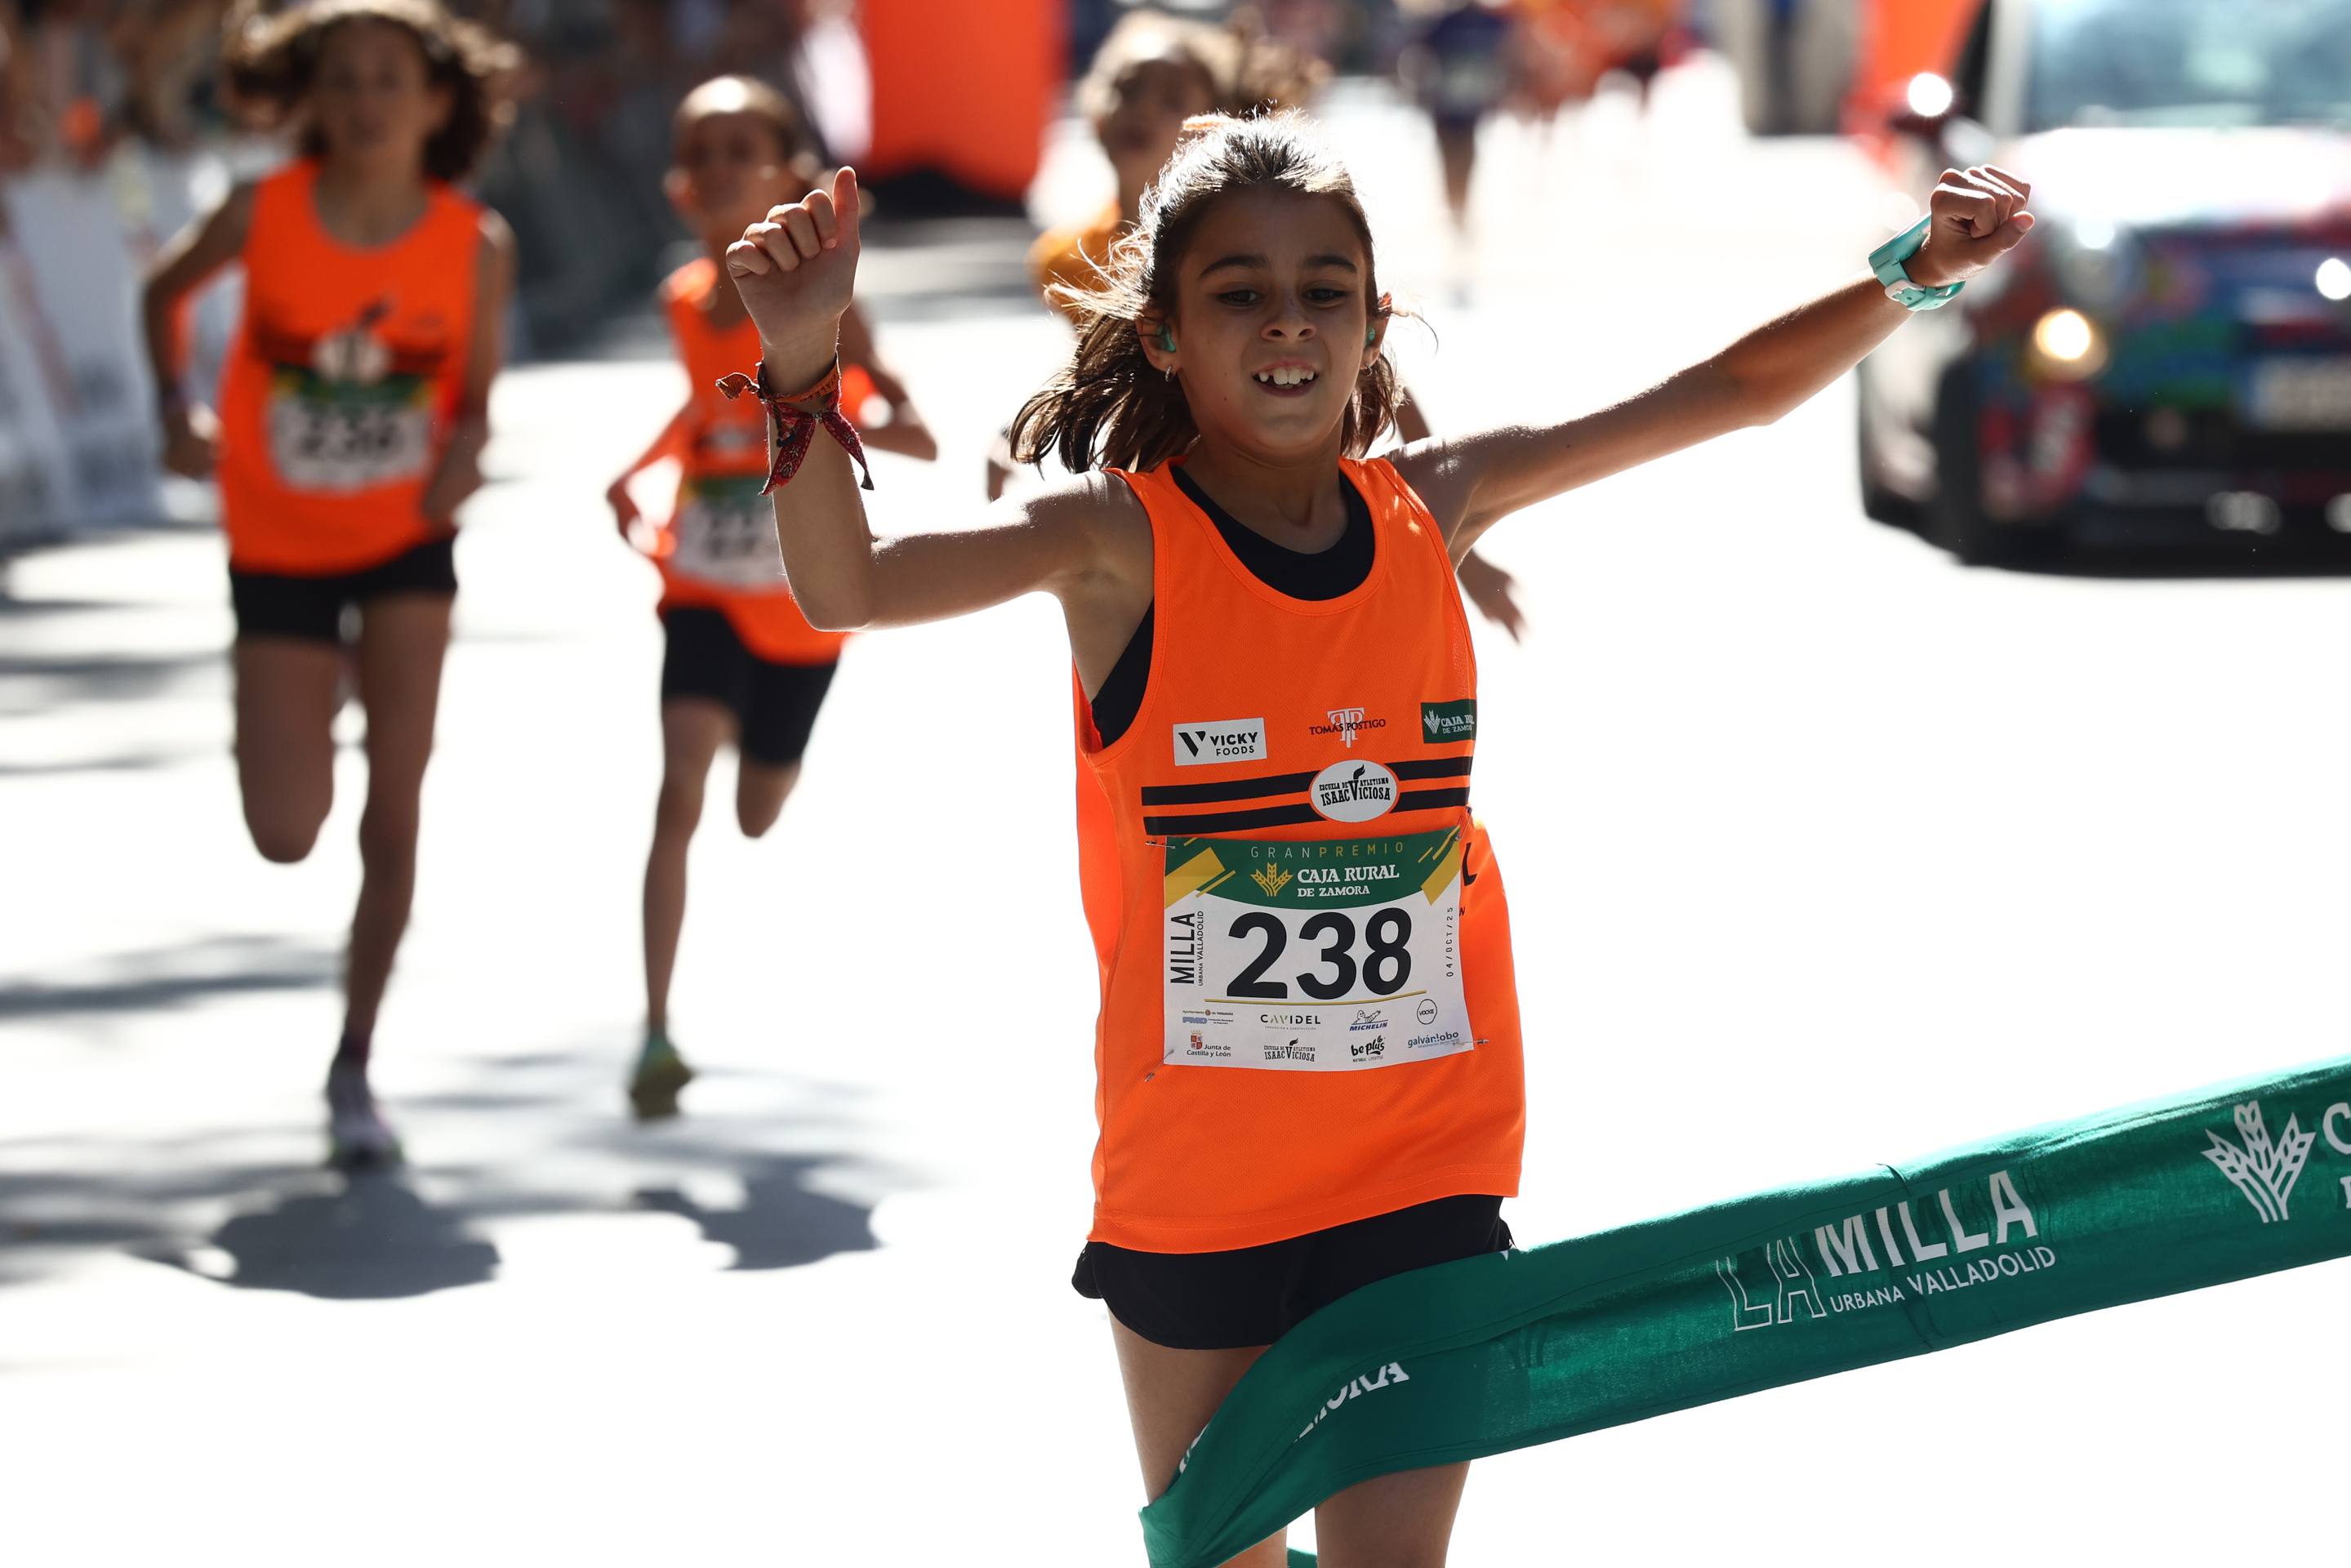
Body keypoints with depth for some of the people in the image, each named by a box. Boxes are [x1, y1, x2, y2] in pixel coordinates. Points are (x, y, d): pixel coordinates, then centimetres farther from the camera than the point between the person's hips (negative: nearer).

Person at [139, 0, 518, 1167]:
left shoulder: (476, 248, -13)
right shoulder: (261, 218, -15)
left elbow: (475, 389, 0)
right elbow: (164, 292, 4)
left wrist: (464, 450, -22)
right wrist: (176, 408, -11)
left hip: (407, 544, 0)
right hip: (279, 546, 0)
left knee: (393, 814, -8)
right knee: (286, 835, 1)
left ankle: (355, 1067, 5)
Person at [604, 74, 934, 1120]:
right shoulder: (686, 301, -2)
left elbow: (917, 440, -23)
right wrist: (642, 470, 5)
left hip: (801, 602, -2)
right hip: (703, 586, 2)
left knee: (758, 816, 16)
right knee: (679, 794, -18)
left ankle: (762, 736, 56)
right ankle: (656, 1033, -18)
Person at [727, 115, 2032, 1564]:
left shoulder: (1435, 508, 0)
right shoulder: (1120, 541, -11)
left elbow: (1731, 397, 6)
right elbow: (850, 586, -26)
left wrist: (1920, 274, -4)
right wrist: (804, 368, -41)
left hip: (1421, 1173, 2)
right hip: (1195, 1189, -2)